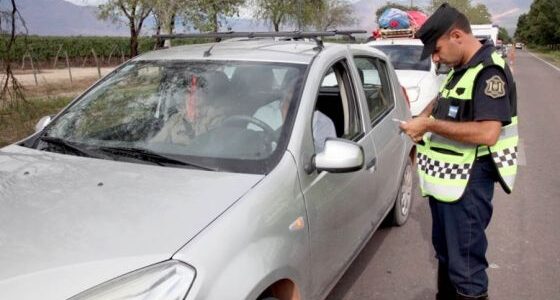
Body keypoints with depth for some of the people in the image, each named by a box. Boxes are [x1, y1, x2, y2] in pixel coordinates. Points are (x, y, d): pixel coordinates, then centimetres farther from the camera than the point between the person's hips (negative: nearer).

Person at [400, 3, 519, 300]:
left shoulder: (489, 71, -17)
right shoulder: (460, 71, 13)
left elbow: (487, 133, -28)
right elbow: (443, 102, 29)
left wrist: (430, 125, -22)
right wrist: (424, 117, 7)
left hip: (468, 184, -10)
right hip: (444, 177, 10)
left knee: (465, 265, -2)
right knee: (446, 253, 23)